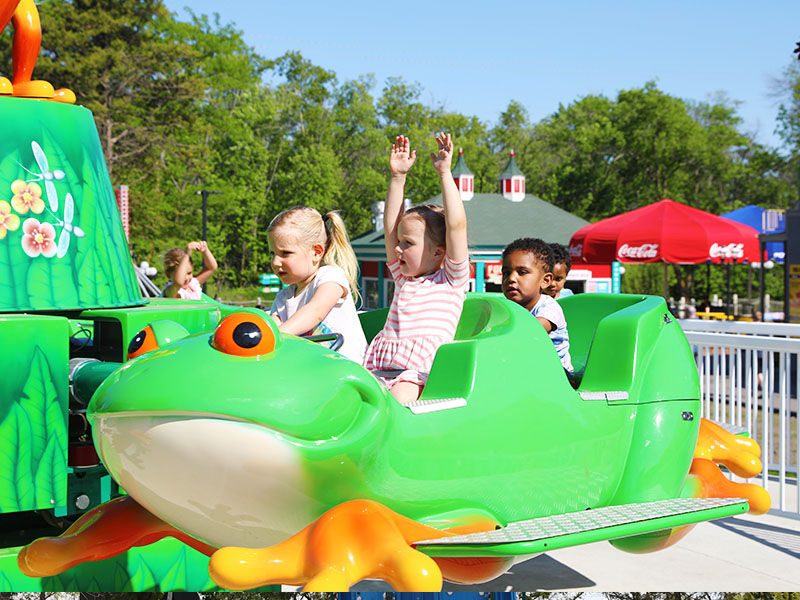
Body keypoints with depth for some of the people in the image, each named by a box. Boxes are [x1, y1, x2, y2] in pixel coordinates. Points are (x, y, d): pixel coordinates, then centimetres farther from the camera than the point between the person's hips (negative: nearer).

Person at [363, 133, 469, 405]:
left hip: (420, 371, -5)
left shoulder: (451, 279, 9)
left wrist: (444, 173, 3)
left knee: (399, 396, -35)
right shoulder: (403, 278, 27)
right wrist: (397, 177, 23)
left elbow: (456, 224, 0)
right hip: (380, 369, 6)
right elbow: (391, 226, 25)